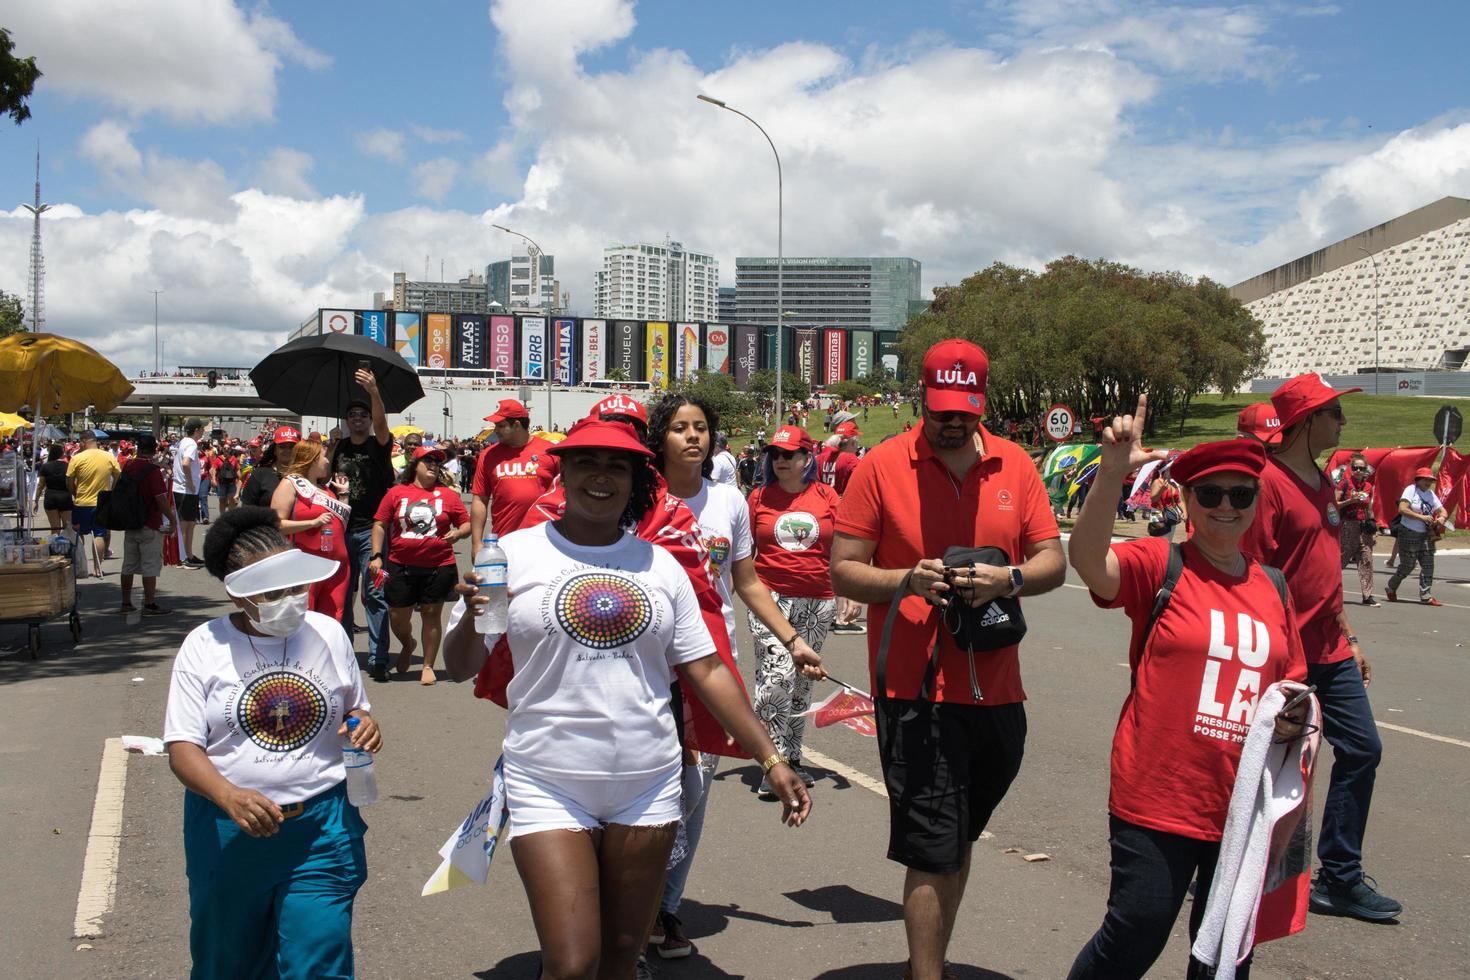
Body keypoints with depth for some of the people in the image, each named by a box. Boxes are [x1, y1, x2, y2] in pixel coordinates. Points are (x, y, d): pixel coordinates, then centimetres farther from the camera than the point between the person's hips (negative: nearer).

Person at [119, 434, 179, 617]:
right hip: (150, 526, -7)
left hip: (130, 524, 7)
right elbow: (161, 499, -20)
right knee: (150, 566, -1)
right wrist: (172, 519, -10)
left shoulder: (127, 466, 4)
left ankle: (126, 603, 18)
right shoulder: (153, 470, -17)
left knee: (128, 565, 12)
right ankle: (149, 605, 1)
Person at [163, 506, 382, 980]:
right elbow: (182, 747, -10)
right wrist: (230, 797, -29)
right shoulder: (204, 646, -5)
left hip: (320, 829, 0)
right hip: (227, 831, 0)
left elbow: (355, 710, 16)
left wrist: (365, 727, -9)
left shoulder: (328, 634, 1)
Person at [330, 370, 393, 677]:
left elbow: (381, 423, -23)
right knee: (341, 592, 11)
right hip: (343, 528, 5)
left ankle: (378, 658, -4)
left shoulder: (378, 445, -2)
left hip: (372, 528, -5)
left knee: (374, 594, -6)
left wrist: (374, 392, -40)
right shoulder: (340, 448, 12)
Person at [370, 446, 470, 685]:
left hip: (438, 566, 0)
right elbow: (380, 525, 6)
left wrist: (457, 533, -13)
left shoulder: (448, 495, 5)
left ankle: (428, 666, 16)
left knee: (431, 613, 4)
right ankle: (408, 645, 38)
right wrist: (377, 556, -2)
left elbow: (466, 524, 9)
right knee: (397, 617, 5)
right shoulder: (396, 493, 5)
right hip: (401, 566, 1)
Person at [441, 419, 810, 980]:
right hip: (549, 786, -3)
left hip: (649, 782, 3)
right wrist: (472, 619, -22)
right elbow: (459, 668, 0)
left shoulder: (659, 565, 6)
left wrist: (770, 761, 5)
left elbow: (707, 671, 9)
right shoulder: (516, 552, -1)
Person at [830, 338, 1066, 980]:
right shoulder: (881, 466, -3)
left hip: (995, 685, 5)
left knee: (959, 838, 18)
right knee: (934, 850, -5)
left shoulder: (1015, 465, 7)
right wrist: (907, 580, -21)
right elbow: (843, 570, -2)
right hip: (915, 685, -4)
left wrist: (1007, 579, -14)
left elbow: (1053, 561, 8)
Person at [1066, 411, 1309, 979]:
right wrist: (1111, 475, -40)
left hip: (1243, 805, 5)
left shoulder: (1274, 588, 10)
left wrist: (1298, 711, -1)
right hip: (1157, 800, -5)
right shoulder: (1160, 565, -6)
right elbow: (1087, 559, -27)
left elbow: (1289, 681, 22)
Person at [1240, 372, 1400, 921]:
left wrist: (1348, 637, 21)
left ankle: (1340, 879, 18)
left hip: (1331, 652, 9)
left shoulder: (1321, 482, 13)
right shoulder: (1268, 482, -16)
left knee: (1361, 751, 9)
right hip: (1287, 656, -9)